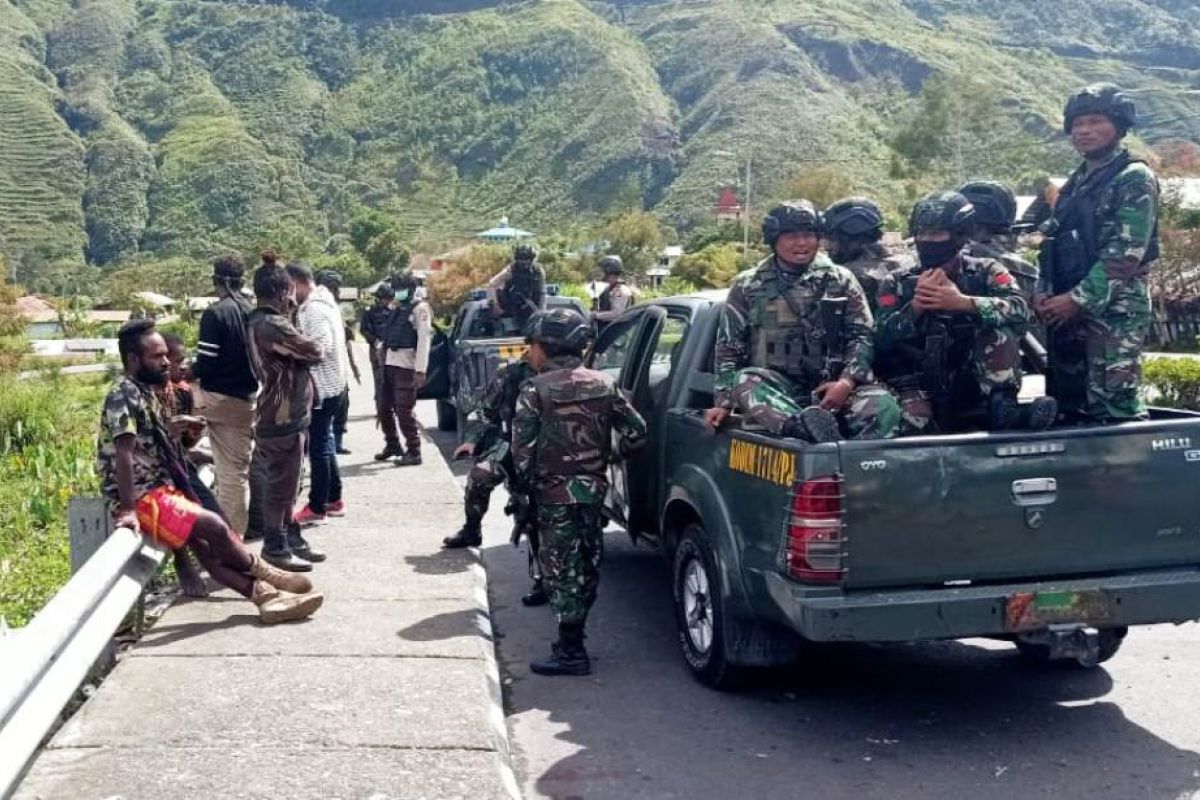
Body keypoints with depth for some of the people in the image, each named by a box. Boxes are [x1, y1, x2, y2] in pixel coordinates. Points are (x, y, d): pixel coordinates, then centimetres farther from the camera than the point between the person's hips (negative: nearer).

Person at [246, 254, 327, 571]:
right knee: (280, 485, -2)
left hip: (285, 414, 11)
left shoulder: (259, 320, 12)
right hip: (282, 417, -11)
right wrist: (317, 349, 6)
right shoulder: (272, 325, -22)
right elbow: (314, 352, -16)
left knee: (285, 483, 18)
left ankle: (290, 538, 28)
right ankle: (275, 547, 7)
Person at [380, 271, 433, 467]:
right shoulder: (396, 308, 19)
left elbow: (424, 339, -14)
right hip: (389, 363, 8)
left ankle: (414, 452, -1)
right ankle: (392, 444, 32)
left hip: (406, 366, -8)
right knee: (385, 407, 15)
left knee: (404, 411, -9)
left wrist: (420, 370, -21)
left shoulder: (420, 308, -6)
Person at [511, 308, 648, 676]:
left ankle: (571, 652, 4)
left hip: (554, 494, -6)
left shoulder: (536, 390, -12)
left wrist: (528, 484, 1)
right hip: (593, 489, 6)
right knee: (586, 566, 16)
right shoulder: (604, 384, 3)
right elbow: (636, 433, 0)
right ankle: (571, 640, 27)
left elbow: (522, 449, -14)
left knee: (562, 570, 1)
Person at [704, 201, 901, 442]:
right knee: (744, 381, -35)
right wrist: (723, 402, 0)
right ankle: (806, 427, -58)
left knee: (884, 405, -29)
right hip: (775, 387, 0)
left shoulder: (840, 280, 11)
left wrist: (847, 382, -13)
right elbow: (729, 348, 11)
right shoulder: (748, 286, 11)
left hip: (829, 389, 1)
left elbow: (862, 336, 5)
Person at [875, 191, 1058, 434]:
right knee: (914, 423, -33)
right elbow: (883, 338, -5)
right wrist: (916, 306, -20)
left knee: (999, 327, -18)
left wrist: (962, 302, -27)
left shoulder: (985, 272, 7)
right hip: (919, 385, -1)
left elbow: (1020, 310, -13)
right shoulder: (897, 284, 9)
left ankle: (1003, 409, -24)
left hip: (971, 385, 2)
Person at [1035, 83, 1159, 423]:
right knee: (1069, 403, 11)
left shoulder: (1135, 178, -6)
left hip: (1115, 309, -8)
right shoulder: (1076, 183, 19)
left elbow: (1126, 253, -15)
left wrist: (1080, 299, -17)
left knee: (1115, 403, -13)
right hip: (1068, 310, 8)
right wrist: (1044, 292, 5)